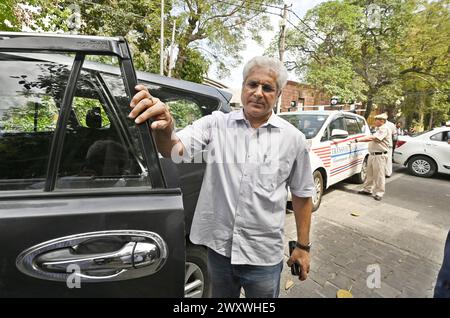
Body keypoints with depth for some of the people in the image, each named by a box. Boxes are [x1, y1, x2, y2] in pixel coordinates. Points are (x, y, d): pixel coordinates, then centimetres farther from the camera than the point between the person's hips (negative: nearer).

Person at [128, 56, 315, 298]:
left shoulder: (293, 138, -4)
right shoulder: (216, 124, -6)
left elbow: (302, 194, 2)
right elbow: (175, 149, -19)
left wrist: (303, 246, 5)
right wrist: (164, 129, -41)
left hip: (264, 257, 0)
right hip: (218, 247, 1)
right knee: (220, 295, 25)